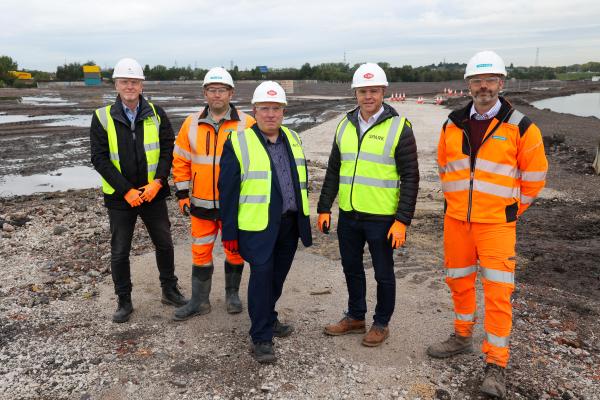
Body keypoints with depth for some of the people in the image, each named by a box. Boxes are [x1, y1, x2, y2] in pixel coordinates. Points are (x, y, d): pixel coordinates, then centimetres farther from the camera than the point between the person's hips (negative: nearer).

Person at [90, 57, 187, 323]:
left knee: (164, 244, 12)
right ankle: (124, 301, 24)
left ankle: (169, 290, 31)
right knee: (119, 252, 8)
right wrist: (126, 191, -16)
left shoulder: (156, 114, 0)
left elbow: (168, 150, -1)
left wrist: (158, 182, -15)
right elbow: (100, 158, -9)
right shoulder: (102, 118, -5)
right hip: (120, 196, -1)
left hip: (153, 192, 2)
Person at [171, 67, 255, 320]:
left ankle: (232, 293, 32)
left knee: (235, 250, 11)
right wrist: (182, 195, 3)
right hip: (201, 203, 2)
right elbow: (180, 160, 7)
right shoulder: (192, 124, 2)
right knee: (200, 252, 10)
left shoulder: (246, 124, -5)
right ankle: (199, 301, 24)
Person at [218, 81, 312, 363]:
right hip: (258, 226, -6)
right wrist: (229, 233, -10)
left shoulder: (293, 139, 9)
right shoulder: (238, 143, -9)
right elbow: (228, 191, -9)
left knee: (278, 276, 16)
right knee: (261, 276, -6)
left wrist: (303, 218, 16)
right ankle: (261, 337, 8)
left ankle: (268, 319, 37)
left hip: (289, 224, 6)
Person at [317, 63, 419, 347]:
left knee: (383, 273, 10)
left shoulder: (398, 128, -9)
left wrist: (402, 220, -15)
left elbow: (410, 177, -10)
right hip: (348, 215, 5)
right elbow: (333, 171, 12)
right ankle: (355, 317, 37)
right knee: (351, 269, 18)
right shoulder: (345, 125, 7)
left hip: (382, 217, -5)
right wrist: (324, 208, 8)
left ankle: (381, 324, 29)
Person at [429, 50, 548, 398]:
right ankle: (463, 337, 36)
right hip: (456, 219, 4)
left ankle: (496, 364, 8)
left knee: (498, 292, -3)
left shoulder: (520, 128, -6)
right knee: (459, 282, 15)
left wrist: (512, 210, 4)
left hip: (496, 223, -4)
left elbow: (534, 176, 1)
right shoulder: (453, 125, 5)